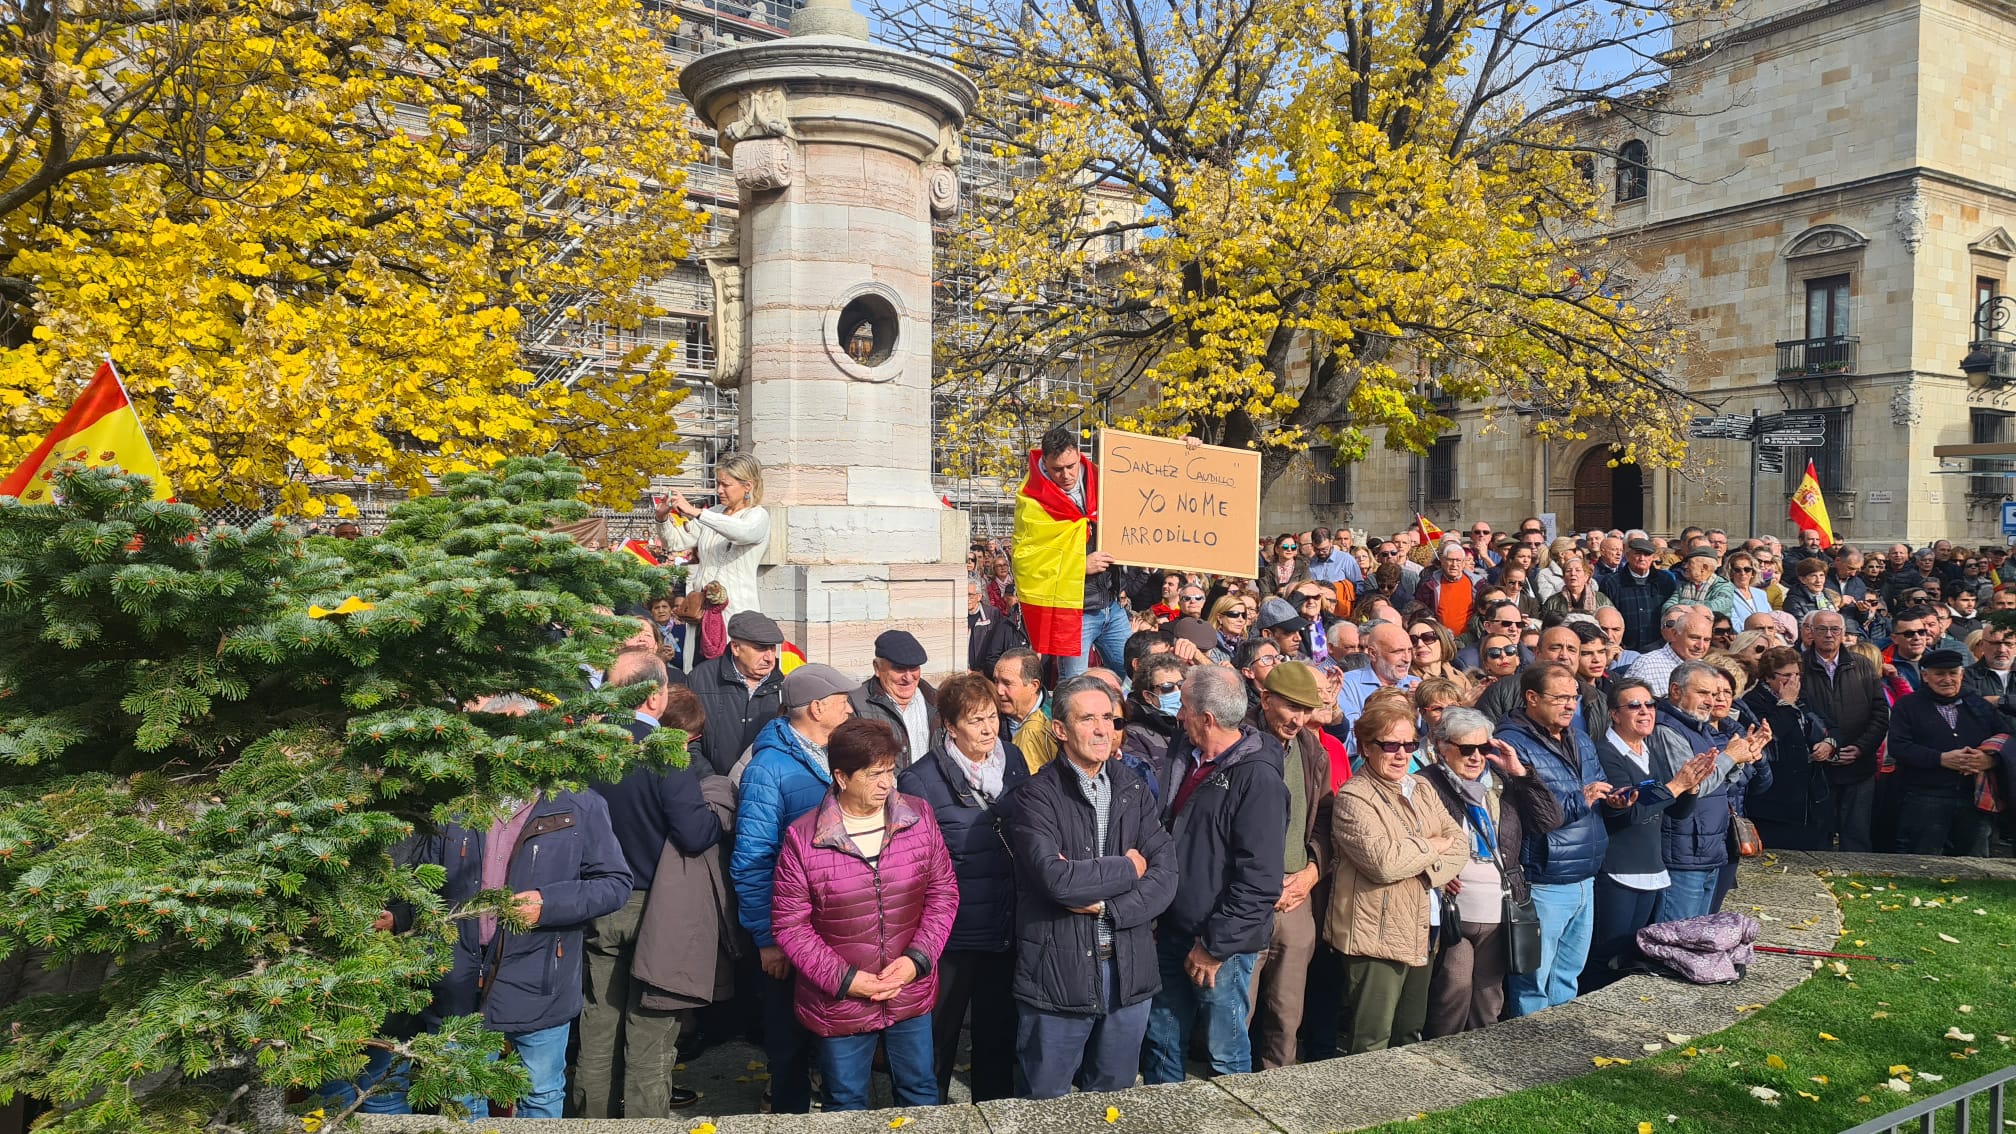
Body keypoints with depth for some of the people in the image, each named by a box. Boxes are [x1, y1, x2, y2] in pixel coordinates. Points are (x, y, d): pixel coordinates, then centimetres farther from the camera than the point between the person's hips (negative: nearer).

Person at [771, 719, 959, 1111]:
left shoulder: (919, 816, -7)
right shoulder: (803, 838, -15)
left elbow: (943, 892, -1)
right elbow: (790, 924, -10)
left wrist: (918, 958, -13)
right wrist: (844, 978, -17)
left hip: (912, 996, 2)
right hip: (839, 1004, -2)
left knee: (921, 1094, 20)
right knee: (846, 1105, 19)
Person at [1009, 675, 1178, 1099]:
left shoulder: (1134, 790, 5)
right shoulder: (1036, 797, -10)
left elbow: (1165, 878, -3)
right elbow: (1055, 879, -24)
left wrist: (1102, 905, -16)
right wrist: (1127, 868, -11)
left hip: (1128, 971, 4)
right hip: (1056, 973, -4)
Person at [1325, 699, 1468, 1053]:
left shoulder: (1422, 789, 13)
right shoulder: (1354, 797, -12)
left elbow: (1459, 846, 7)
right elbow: (1383, 862, -24)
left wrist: (1424, 868, -12)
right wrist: (1432, 846, -8)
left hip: (1419, 931, 8)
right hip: (1375, 934, -8)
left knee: (1411, 1037, 18)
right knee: (1372, 1046, -3)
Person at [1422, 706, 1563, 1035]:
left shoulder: (1501, 783, 12)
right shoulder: (1427, 786, -6)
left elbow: (1550, 820, 7)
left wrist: (1519, 772, 0)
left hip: (1498, 915, 6)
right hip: (1453, 916, -5)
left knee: (1489, 1003, 14)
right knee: (1454, 997, -7)